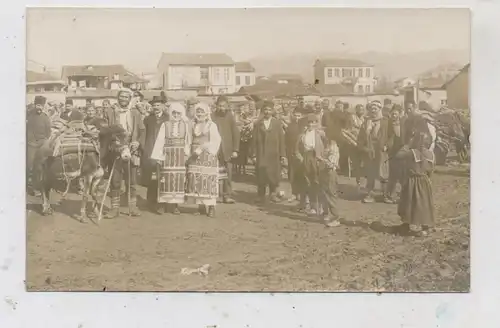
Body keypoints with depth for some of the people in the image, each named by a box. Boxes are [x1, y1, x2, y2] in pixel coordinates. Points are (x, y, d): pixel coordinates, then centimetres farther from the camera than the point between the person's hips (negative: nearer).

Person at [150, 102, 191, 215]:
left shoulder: (185, 125, 6)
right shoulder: (165, 124, 3)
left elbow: (188, 141, 5)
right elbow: (160, 141, 0)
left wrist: (186, 154, -5)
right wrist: (158, 156, -6)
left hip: (180, 156, 1)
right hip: (167, 154, -1)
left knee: (179, 179, 2)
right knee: (166, 179, -2)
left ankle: (174, 204, 8)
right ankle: (161, 204, 4)